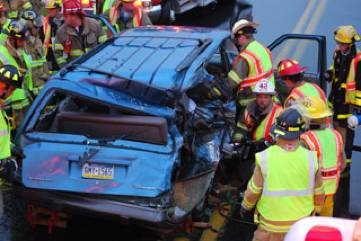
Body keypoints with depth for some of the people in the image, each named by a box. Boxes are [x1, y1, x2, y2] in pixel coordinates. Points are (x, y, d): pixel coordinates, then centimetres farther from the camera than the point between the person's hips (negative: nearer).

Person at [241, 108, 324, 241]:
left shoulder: (265, 158, -19)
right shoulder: (310, 158, -14)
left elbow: (253, 190, -9)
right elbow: (318, 193, -2)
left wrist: (245, 206, 11)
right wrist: (317, 210, 18)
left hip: (271, 225, -2)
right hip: (302, 223, 2)